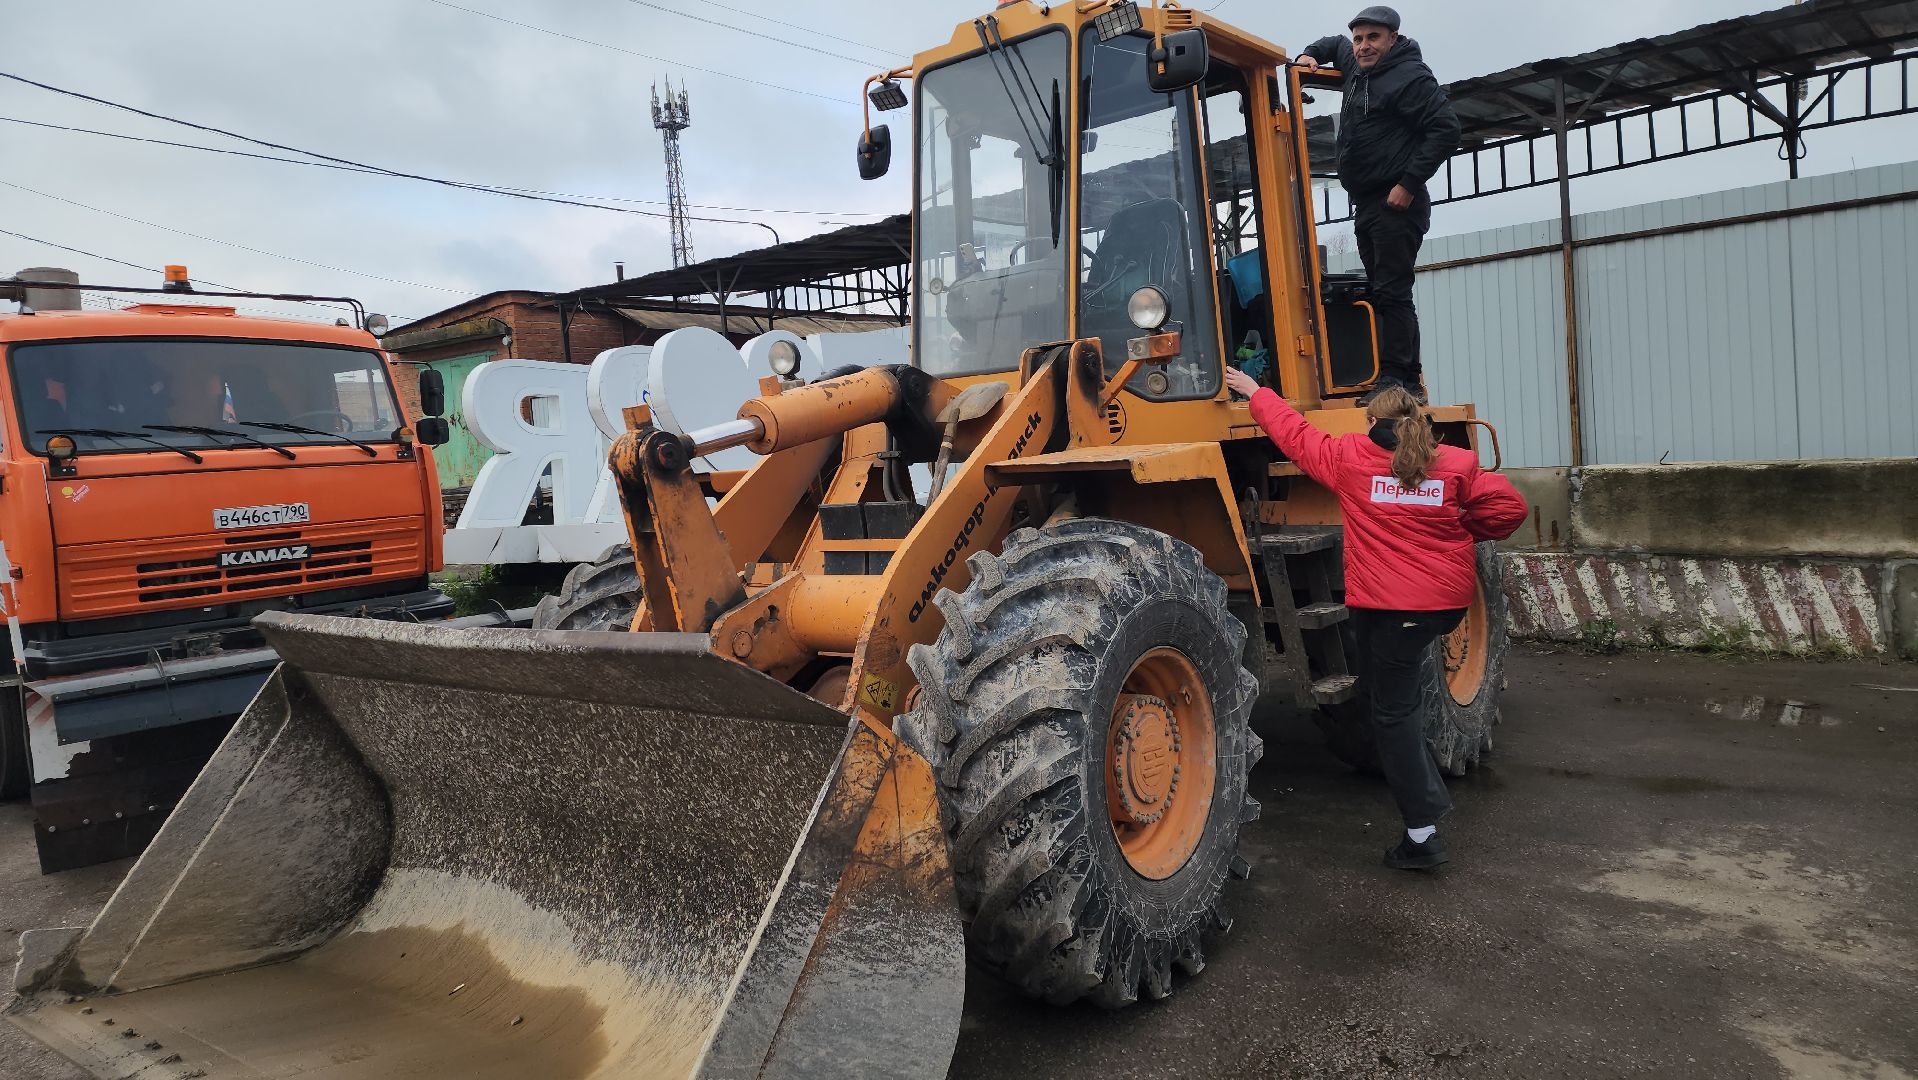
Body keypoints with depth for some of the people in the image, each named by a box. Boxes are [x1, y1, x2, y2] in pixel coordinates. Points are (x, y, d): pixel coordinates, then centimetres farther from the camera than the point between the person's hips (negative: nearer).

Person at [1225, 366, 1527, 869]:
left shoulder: (1350, 457, -2)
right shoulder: (1456, 464, 4)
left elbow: (1296, 435, 10)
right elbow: (1509, 505, 0)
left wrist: (1255, 392, 25)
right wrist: (1463, 532, 15)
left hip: (1388, 604, -4)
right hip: (1450, 601, 4)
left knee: (1393, 713, 2)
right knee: (1399, 702, 24)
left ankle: (1421, 835, 2)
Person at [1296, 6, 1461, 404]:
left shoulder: (1410, 77, -10)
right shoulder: (1358, 67, 17)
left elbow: (1446, 131, -17)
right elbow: (1335, 45, 39)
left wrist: (1409, 184, -19)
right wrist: (1310, 55, 17)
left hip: (1396, 204, -10)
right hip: (1365, 204, 10)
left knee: (1391, 293, -13)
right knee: (1381, 293, 9)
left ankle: (1398, 379, -12)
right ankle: (1407, 379, 14)